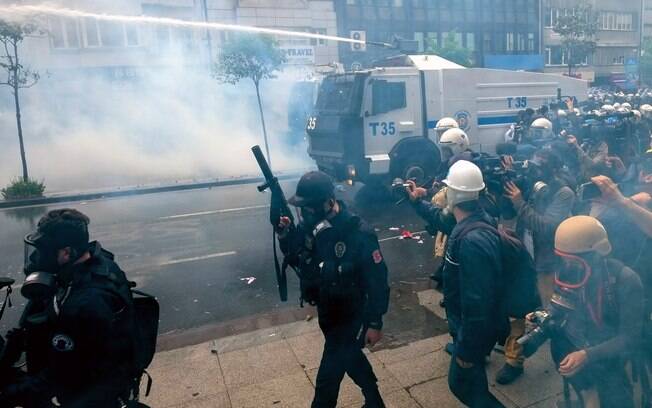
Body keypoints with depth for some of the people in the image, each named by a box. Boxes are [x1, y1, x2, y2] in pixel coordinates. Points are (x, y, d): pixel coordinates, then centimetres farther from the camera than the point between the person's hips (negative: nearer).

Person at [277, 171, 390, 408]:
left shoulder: (358, 233, -27)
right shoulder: (311, 225, -8)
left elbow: (377, 280, -20)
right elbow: (297, 261, 2)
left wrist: (375, 323, -15)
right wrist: (286, 235, -16)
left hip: (350, 315, -7)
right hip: (325, 311, 7)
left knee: (328, 377, 3)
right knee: (349, 357, 25)